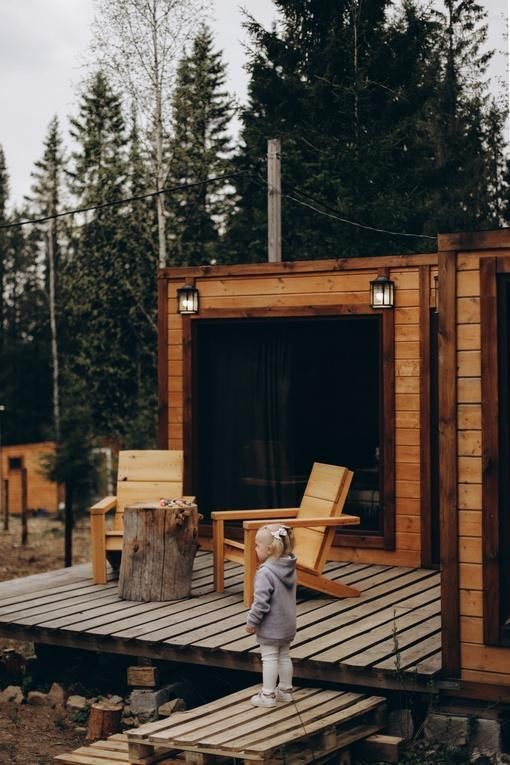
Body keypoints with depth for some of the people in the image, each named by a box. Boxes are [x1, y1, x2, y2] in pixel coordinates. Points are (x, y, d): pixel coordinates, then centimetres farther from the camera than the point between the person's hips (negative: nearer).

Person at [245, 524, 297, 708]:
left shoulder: (265, 572, -26)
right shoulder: (289, 568, 1)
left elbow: (261, 601, -26)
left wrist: (252, 621, -13)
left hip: (270, 626, -8)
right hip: (287, 624, 8)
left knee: (269, 658, 2)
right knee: (284, 657, 18)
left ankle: (268, 695, 9)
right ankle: (285, 690, 28)